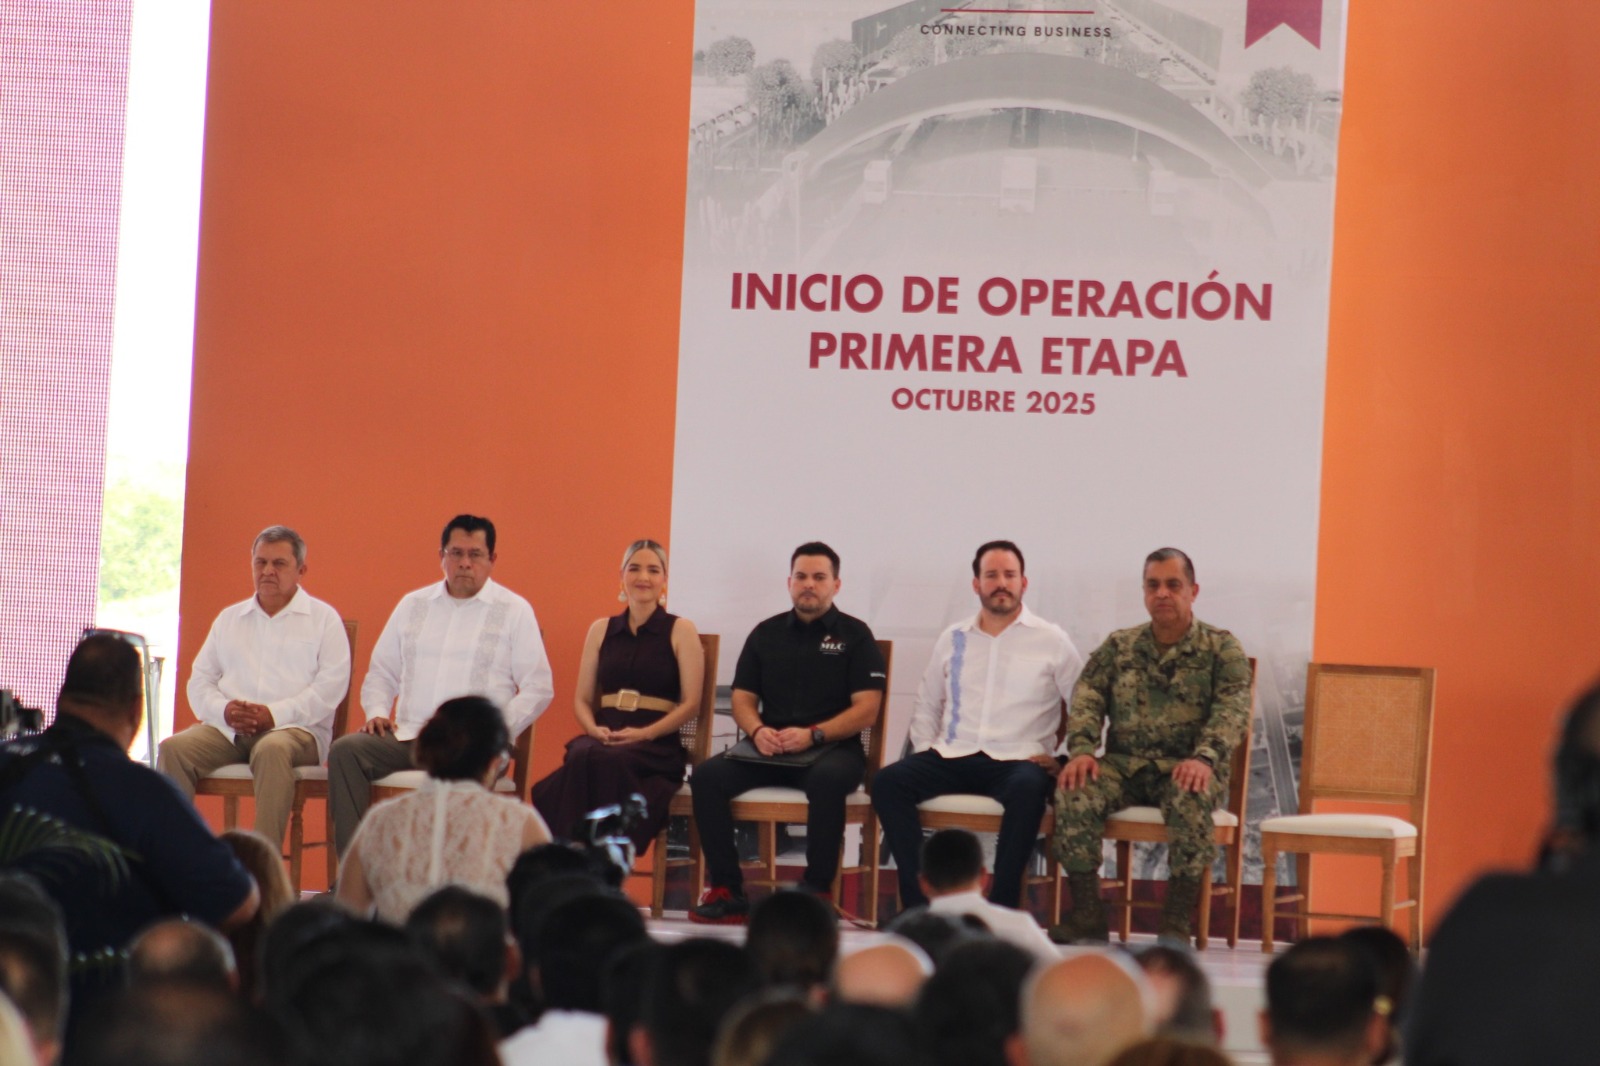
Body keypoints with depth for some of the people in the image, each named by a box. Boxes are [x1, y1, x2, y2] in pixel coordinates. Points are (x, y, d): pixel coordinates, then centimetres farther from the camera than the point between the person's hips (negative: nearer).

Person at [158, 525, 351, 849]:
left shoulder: (323, 619, 12)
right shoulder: (229, 619, 26)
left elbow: (331, 684, -2)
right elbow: (200, 680, 18)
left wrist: (275, 713, -15)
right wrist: (223, 710, -6)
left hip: (296, 729, -4)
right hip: (227, 729, 4)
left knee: (272, 750, -40)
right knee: (174, 749, -25)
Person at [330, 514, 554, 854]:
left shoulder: (514, 611, 9)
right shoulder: (413, 605, 21)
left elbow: (538, 689, 4)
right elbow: (381, 672, 26)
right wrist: (376, 712, 5)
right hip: (407, 737, 4)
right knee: (345, 751, -23)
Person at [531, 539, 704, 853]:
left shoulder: (680, 631, 8)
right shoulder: (601, 630, 19)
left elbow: (690, 704, 2)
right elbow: (582, 700, 19)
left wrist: (645, 733, -13)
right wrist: (593, 729, -4)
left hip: (656, 747, -3)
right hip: (602, 739, 3)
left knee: (606, 761, -37)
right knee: (581, 758, -35)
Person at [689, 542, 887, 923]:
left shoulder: (854, 635, 6)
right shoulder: (766, 634, 17)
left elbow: (866, 709, -3)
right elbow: (742, 699, 14)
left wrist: (812, 735, -18)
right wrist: (757, 731, -10)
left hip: (831, 748, -4)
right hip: (771, 750, 4)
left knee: (828, 779, -39)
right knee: (708, 775, -23)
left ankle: (817, 891, -29)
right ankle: (726, 890, -20)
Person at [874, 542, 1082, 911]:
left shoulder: (1051, 642, 8)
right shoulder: (953, 640, 18)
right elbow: (926, 707, 25)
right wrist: (925, 752, 9)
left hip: (1018, 760, -3)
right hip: (952, 757, 4)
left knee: (1027, 790, -40)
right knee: (888, 782, -24)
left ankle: (1001, 907, -37)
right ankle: (919, 904, -28)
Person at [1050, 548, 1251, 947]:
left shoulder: (1221, 647, 7)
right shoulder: (1119, 646, 16)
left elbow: (1233, 709, -7)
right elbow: (1088, 697, 5)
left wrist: (1205, 757, -26)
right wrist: (1081, 749, -16)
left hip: (1185, 766, -3)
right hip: (1125, 764, 3)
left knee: (1192, 796, -39)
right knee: (1074, 791, -28)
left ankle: (1176, 922, -32)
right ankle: (1087, 915, -22)